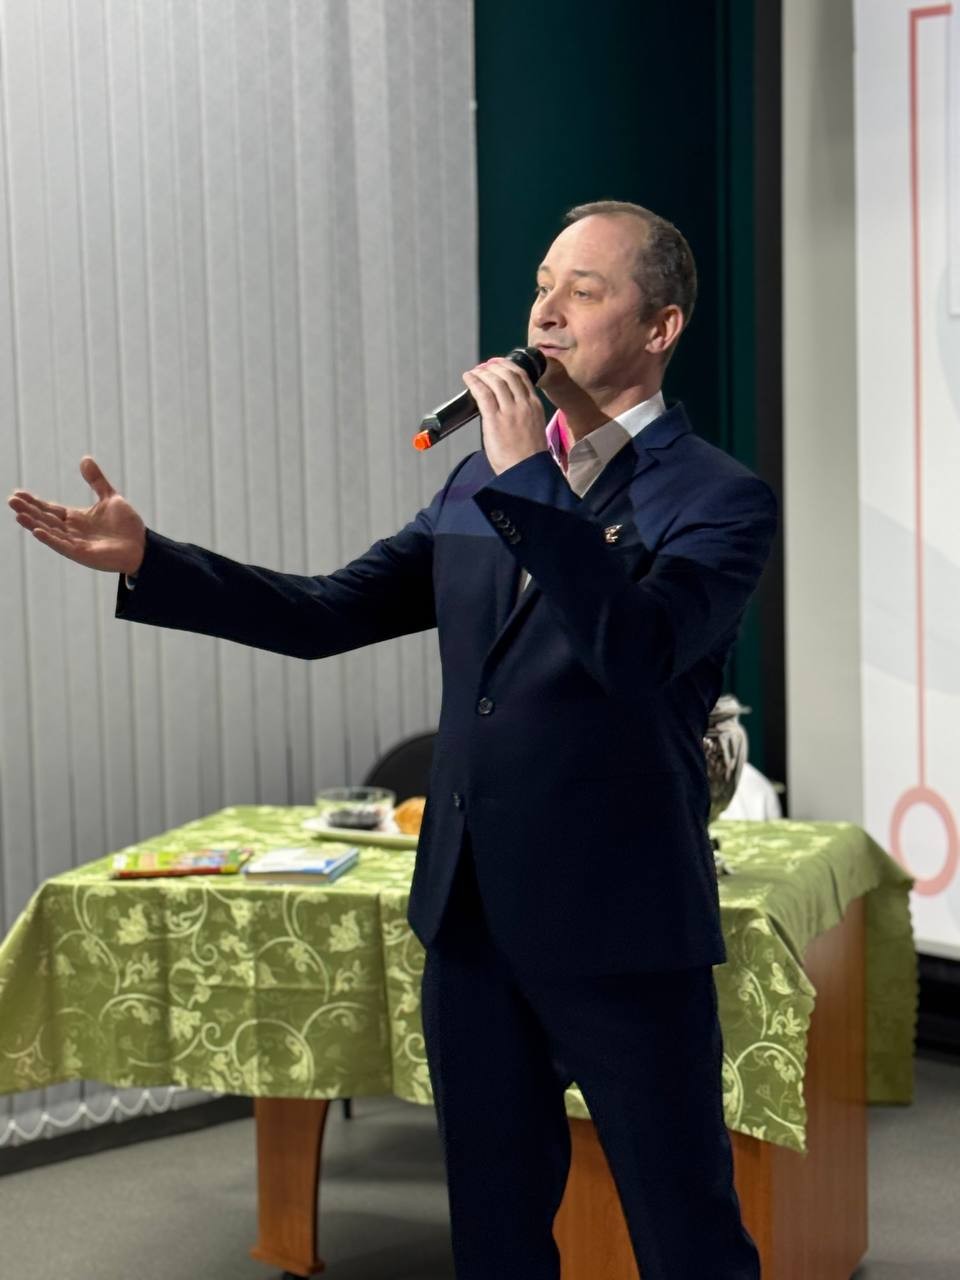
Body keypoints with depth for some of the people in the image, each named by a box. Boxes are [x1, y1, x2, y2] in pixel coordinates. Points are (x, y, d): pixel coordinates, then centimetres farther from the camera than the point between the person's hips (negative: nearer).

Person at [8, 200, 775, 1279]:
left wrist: (526, 479, -25)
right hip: (472, 910, 6)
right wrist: (145, 561, 0)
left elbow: (642, 647, -27)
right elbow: (329, 613, 9)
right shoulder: (483, 481, 11)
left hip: (618, 926, -6)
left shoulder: (719, 500, -9)